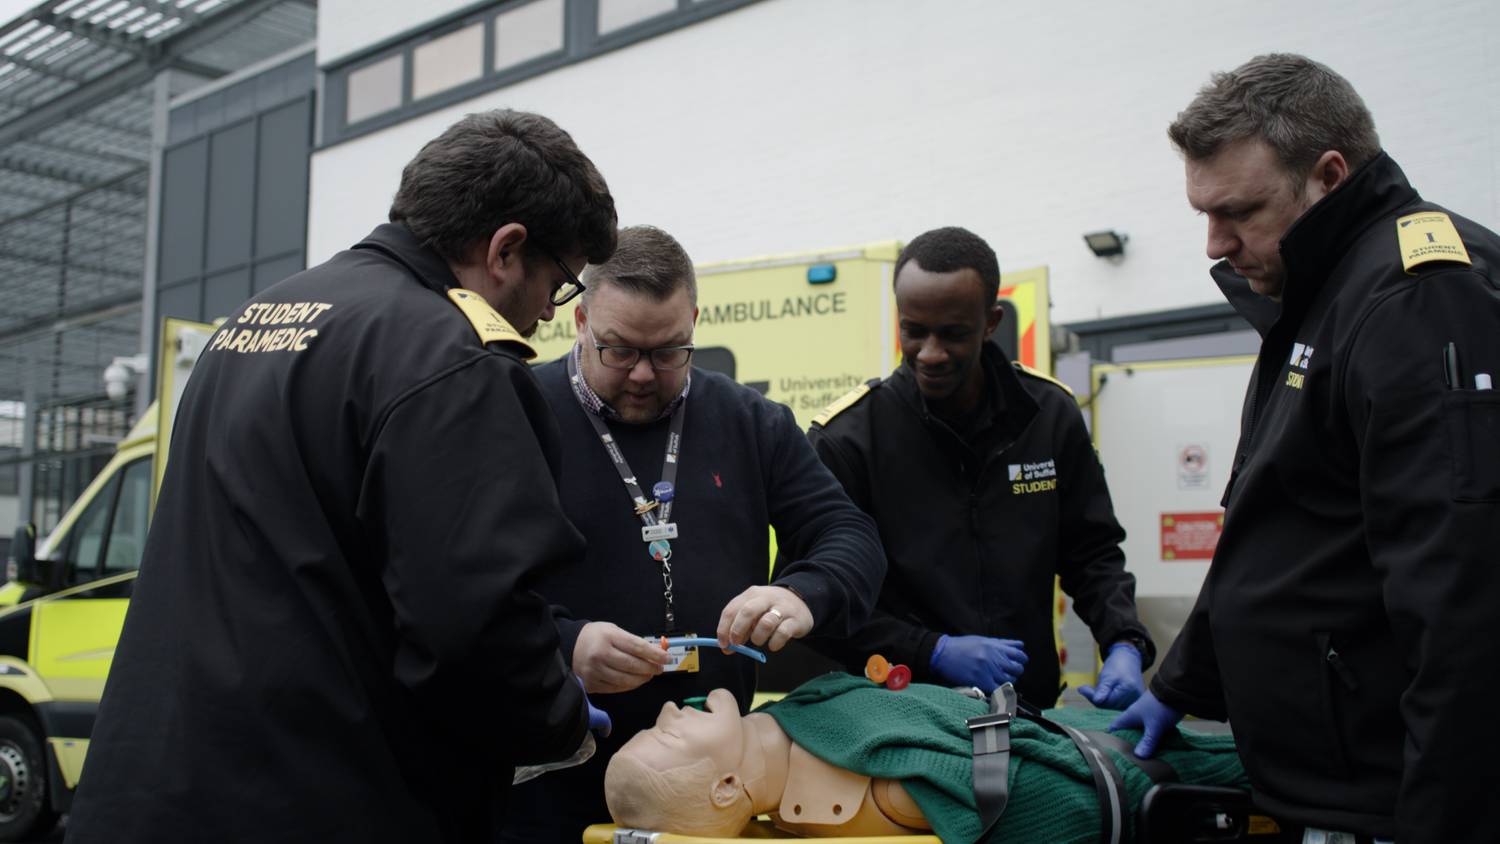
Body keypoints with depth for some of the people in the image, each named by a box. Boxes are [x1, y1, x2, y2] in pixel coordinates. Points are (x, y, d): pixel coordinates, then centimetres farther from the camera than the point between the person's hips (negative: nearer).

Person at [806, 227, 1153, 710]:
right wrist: (933, 651, -14)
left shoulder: (1050, 414, 5)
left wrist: (1125, 645, -4)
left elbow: (1092, 553, 13)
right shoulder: (846, 439, -7)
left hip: (1033, 705, 3)